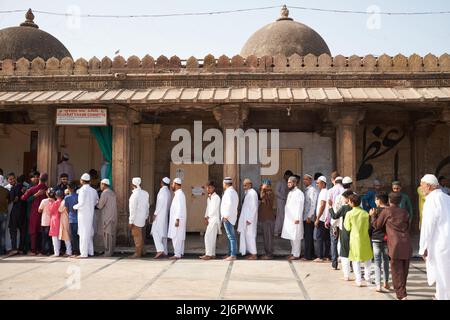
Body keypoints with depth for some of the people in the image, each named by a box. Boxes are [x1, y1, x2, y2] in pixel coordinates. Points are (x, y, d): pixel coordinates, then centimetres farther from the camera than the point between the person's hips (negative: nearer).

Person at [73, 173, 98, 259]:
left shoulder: (83, 190, -14)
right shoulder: (93, 190, 7)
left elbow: (81, 203, -18)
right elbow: (97, 201, 14)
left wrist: (75, 207, -2)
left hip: (83, 214, -7)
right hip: (91, 214, 7)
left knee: (84, 234, -4)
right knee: (89, 233, 15)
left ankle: (84, 253, -2)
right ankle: (90, 251, 21)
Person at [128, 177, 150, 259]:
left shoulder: (134, 195, -20)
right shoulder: (145, 193, 2)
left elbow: (133, 209, -19)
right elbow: (147, 206, 8)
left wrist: (130, 221, -13)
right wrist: (146, 216, 18)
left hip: (136, 219, -8)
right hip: (142, 218, 8)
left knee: (137, 236, 2)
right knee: (139, 235, 19)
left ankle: (137, 253, 10)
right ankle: (141, 251, 27)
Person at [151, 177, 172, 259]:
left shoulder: (162, 190, -11)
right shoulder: (168, 192, 14)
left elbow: (160, 203, -17)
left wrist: (155, 213, -14)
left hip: (160, 214, -9)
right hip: (165, 215, 9)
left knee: (156, 232, -11)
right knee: (163, 233, 11)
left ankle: (160, 250, -22)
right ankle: (165, 251, 13)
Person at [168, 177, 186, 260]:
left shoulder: (179, 194, -15)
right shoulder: (178, 194, 17)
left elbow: (180, 208, -21)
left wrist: (177, 219, -24)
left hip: (178, 219, -10)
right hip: (176, 218, 10)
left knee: (176, 237, -9)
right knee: (179, 237, 12)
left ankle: (177, 254, -7)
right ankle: (180, 253, 17)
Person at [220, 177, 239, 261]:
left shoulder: (229, 192, -14)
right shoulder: (233, 191, 18)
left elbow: (230, 204, -26)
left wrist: (226, 215, -21)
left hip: (228, 217, -11)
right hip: (230, 217, 11)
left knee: (231, 236, -9)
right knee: (230, 236, 14)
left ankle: (233, 255, -9)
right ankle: (230, 254, 21)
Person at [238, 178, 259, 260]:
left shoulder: (252, 193, -15)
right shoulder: (248, 193, 12)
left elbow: (254, 207, -19)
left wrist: (249, 219, -20)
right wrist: (246, 219, 14)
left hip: (250, 219, -9)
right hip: (246, 218, 9)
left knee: (250, 235, -5)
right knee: (247, 236, 12)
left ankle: (254, 254, 1)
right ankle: (251, 253, 19)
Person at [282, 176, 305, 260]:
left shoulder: (299, 193, -12)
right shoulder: (290, 192, 15)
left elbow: (300, 207, -17)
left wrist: (297, 218, -21)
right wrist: (287, 217, 14)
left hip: (295, 219, -9)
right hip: (289, 218, 9)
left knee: (296, 237, -3)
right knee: (291, 237, 14)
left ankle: (296, 255, 3)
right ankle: (293, 252, 23)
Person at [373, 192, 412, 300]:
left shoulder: (386, 211, -1)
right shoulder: (404, 212, 11)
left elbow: (377, 225, 7)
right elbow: (408, 226, 18)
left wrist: (373, 215, 22)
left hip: (395, 245, -4)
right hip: (407, 245, 5)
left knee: (397, 271, -2)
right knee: (404, 270, 15)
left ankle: (402, 295, -9)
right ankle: (402, 290, 29)